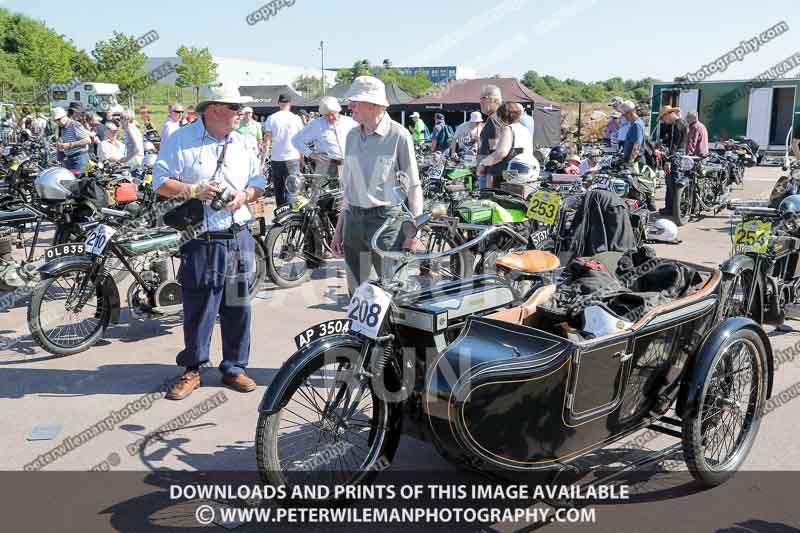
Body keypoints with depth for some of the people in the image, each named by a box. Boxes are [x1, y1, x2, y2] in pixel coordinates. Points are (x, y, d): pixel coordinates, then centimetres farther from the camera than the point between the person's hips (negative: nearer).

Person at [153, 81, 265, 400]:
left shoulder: (242, 143, 13)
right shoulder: (181, 140, -2)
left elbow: (258, 184, 16)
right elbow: (160, 182, -3)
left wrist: (244, 196, -5)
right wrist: (193, 190, -16)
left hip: (238, 238, 4)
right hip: (200, 241, -4)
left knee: (238, 307, 8)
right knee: (198, 307, 2)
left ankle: (234, 367, 21)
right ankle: (192, 369, 17)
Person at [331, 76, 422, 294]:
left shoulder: (399, 135, -7)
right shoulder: (352, 135, 11)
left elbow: (414, 187, -7)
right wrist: (339, 227, 16)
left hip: (386, 219, -6)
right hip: (353, 220, 6)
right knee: (355, 292, 11)